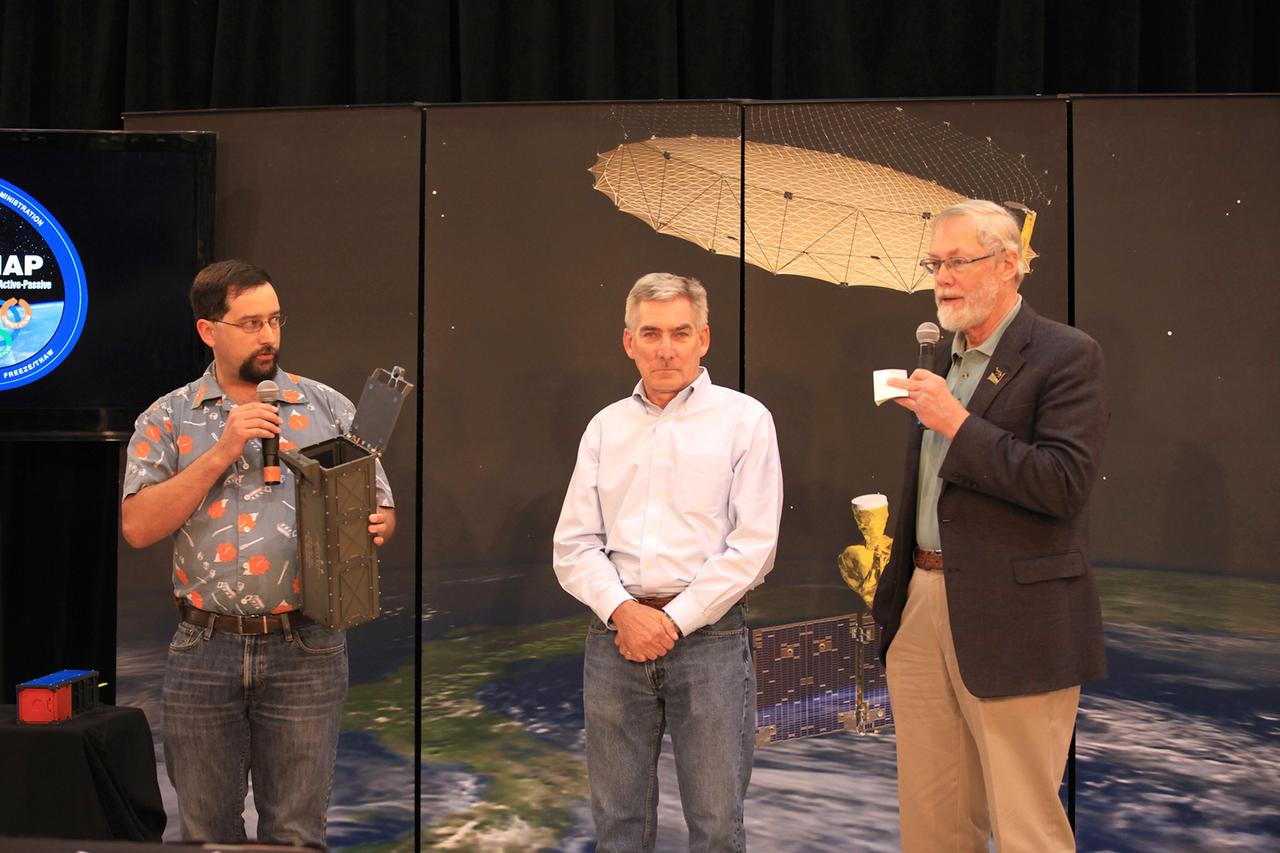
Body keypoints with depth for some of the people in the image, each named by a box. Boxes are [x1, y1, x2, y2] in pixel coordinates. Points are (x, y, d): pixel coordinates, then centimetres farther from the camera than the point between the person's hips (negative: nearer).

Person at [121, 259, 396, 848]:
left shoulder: (327, 409, 6)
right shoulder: (168, 419, 6)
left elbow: (380, 508, 8)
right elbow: (138, 527, -6)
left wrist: (376, 526, -16)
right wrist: (222, 452, -13)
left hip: (305, 651, 0)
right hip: (204, 651, 1)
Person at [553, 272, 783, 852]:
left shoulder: (744, 419, 3)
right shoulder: (605, 426, 13)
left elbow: (752, 545, -5)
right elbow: (573, 545, 9)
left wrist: (673, 621, -10)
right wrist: (623, 611, -9)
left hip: (709, 634, -3)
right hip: (614, 633, 3)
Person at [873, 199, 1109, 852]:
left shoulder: (1065, 355, -7)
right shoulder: (942, 359, 17)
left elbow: (1066, 482, -19)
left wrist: (958, 424, -19)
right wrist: (893, 587, 16)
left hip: (1014, 620, -7)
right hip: (922, 605, 7)